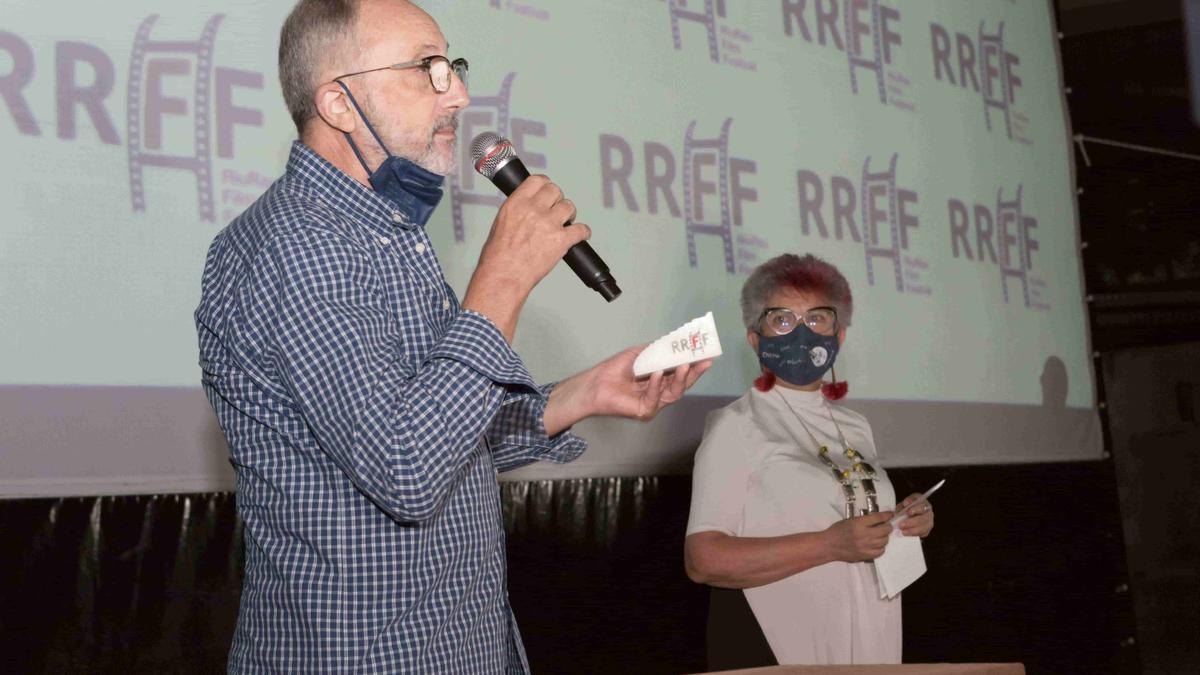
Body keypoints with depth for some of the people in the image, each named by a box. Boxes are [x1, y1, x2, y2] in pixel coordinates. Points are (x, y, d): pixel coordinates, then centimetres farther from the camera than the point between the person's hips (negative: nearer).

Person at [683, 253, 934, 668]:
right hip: (774, 652, -6)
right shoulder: (737, 426, -9)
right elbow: (703, 559, -19)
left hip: (868, 646, 6)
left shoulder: (855, 429, 11)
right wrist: (829, 546, -24)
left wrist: (907, 526, 1)